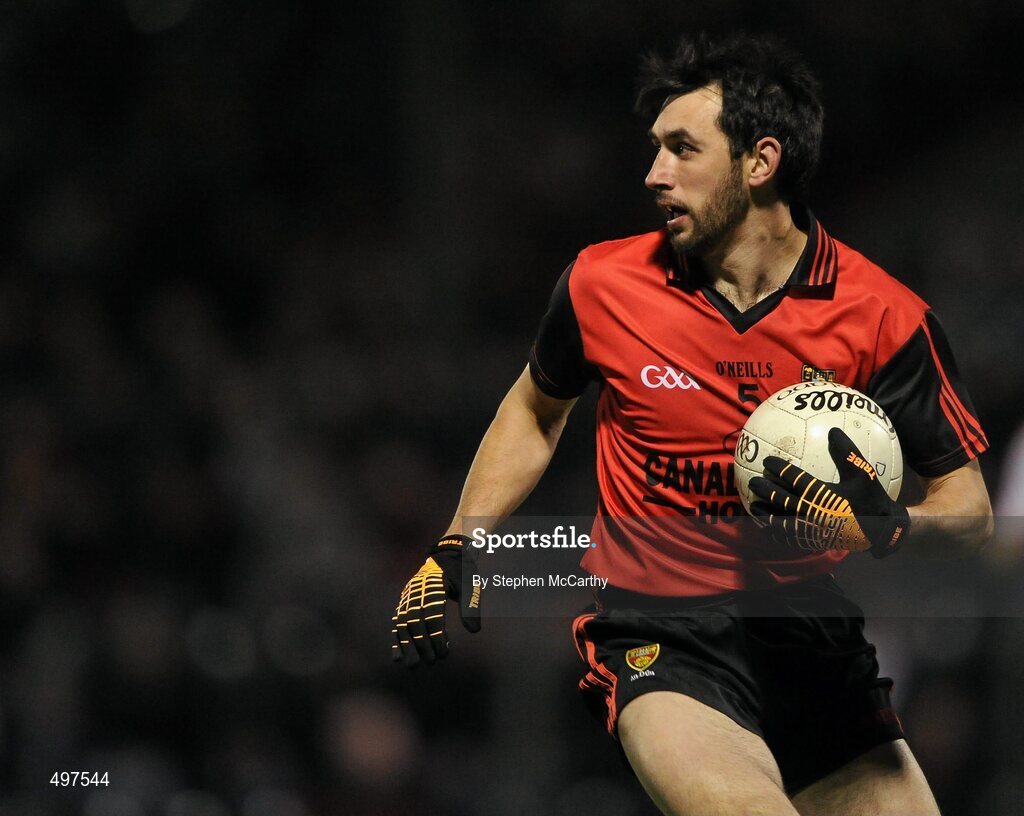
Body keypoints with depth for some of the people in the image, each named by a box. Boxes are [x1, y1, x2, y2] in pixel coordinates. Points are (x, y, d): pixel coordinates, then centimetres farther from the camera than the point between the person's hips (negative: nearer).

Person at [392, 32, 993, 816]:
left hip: (815, 635, 3)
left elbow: (970, 508, 2)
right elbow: (534, 410, 21)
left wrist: (887, 529, -19)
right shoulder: (603, 282, 0)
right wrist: (457, 551, 12)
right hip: (660, 645, -2)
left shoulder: (883, 316, -4)